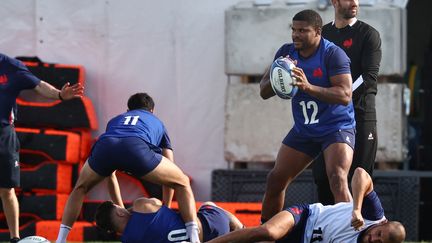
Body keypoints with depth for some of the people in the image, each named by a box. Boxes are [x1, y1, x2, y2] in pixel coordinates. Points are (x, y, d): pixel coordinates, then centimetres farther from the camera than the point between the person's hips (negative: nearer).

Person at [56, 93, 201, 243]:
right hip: (136, 148, -2)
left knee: (80, 188, 33)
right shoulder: (157, 123, 41)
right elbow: (169, 174, 38)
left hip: (103, 147, 3)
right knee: (183, 183, 19)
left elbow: (110, 175, 48)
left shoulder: (115, 121, 46)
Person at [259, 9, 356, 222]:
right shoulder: (286, 52, 0)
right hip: (303, 129, 6)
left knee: (337, 180, -26)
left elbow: (345, 95, -28)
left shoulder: (333, 54, -18)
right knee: (275, 180, 6)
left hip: (337, 127, -6)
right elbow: (264, 92, 2)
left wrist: (308, 87, -40)